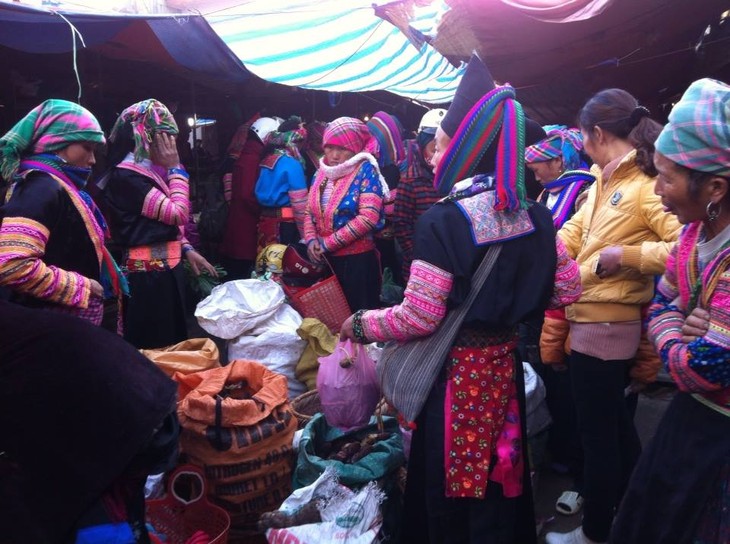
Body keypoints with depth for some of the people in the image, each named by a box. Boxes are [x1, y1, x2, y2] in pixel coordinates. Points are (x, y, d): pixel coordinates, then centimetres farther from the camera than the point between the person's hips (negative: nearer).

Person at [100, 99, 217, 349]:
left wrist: (186, 249, 10)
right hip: (148, 273, -9)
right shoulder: (126, 176, -16)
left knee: (174, 341, 18)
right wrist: (175, 168, -11)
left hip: (166, 267, 9)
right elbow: (178, 214, -20)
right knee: (156, 349, 1)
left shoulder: (150, 171, 13)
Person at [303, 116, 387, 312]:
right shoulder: (322, 172, 8)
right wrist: (311, 239, -10)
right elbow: (309, 211, 11)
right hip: (324, 259, 6)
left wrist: (327, 243, -17)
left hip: (356, 259, -6)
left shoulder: (365, 171, -10)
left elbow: (369, 217, -20)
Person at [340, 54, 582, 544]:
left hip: (455, 373, -6)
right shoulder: (534, 216, -1)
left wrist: (360, 324, -5)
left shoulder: (443, 221, -21)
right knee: (498, 480, 23)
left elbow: (418, 318, -21)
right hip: (505, 367, 6)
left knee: (448, 488, 13)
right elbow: (568, 289, 6)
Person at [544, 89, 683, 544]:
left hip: (604, 325, -9)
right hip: (596, 321, 9)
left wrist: (626, 255, -24)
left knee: (598, 433, 7)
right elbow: (569, 238, 9)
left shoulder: (646, 184, -17)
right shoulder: (604, 182, 11)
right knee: (616, 425, 22)